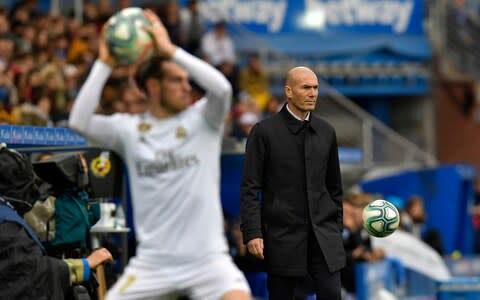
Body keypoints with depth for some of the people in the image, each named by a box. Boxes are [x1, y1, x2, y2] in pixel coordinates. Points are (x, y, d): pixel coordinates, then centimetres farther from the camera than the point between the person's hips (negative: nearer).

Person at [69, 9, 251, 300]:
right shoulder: (129, 128, 3)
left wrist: (170, 49, -18)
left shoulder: (201, 119, 1)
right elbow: (80, 122, -11)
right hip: (152, 262, 1)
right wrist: (104, 64, -10)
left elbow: (222, 88, -19)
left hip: (207, 257, -1)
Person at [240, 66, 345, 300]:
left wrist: (337, 228, 15)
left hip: (323, 234, 3)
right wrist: (252, 233, -14)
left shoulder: (326, 132, 10)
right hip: (283, 235, -3)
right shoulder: (264, 132, -4)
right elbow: (250, 188, -6)